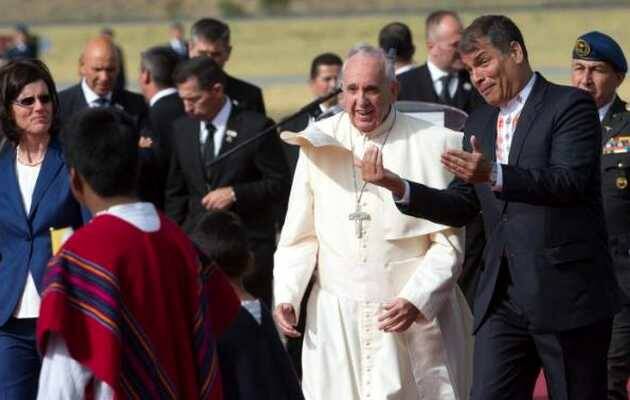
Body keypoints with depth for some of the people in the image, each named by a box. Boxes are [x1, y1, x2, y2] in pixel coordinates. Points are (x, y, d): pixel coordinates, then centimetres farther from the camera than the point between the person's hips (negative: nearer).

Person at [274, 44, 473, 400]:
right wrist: (286, 295, -2)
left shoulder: (432, 145, -3)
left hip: (412, 318, -2)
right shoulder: (319, 142, 5)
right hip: (335, 320, 2)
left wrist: (415, 301, -13)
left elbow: (448, 243, -2)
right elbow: (299, 235, 10)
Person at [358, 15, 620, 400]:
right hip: (502, 300, 6)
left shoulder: (570, 105, -5)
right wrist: (398, 186, -2)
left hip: (567, 296, -6)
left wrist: (495, 176, -32)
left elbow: (570, 180, -19)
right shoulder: (480, 122, 16)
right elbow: (461, 207, 14)